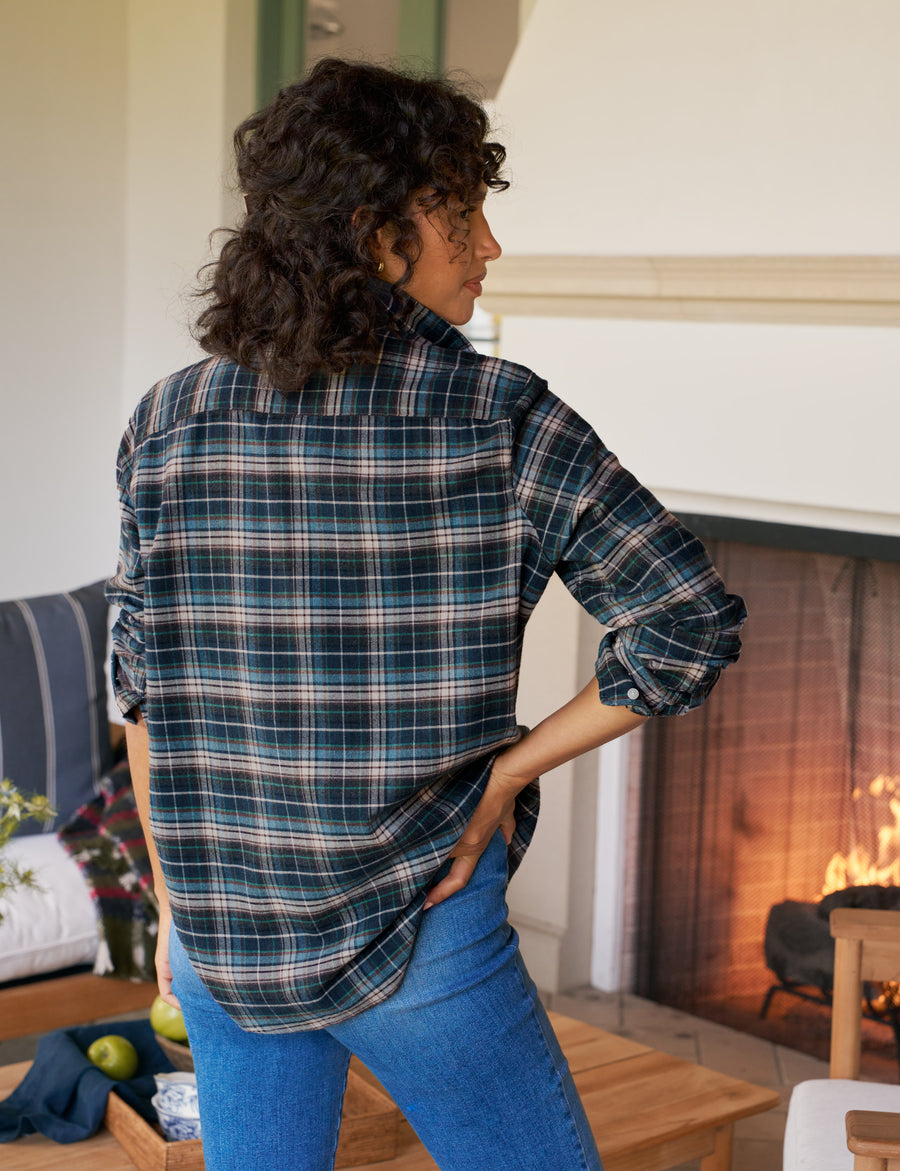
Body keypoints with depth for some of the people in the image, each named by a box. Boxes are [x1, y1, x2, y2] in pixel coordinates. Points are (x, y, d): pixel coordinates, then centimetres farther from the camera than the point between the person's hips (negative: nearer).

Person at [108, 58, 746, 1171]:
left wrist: (174, 902, 13)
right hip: (420, 932, -4)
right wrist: (505, 773, -8)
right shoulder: (503, 421, -14)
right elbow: (691, 622, -17)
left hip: (227, 940, 4)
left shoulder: (171, 422, -3)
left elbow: (146, 690, 2)